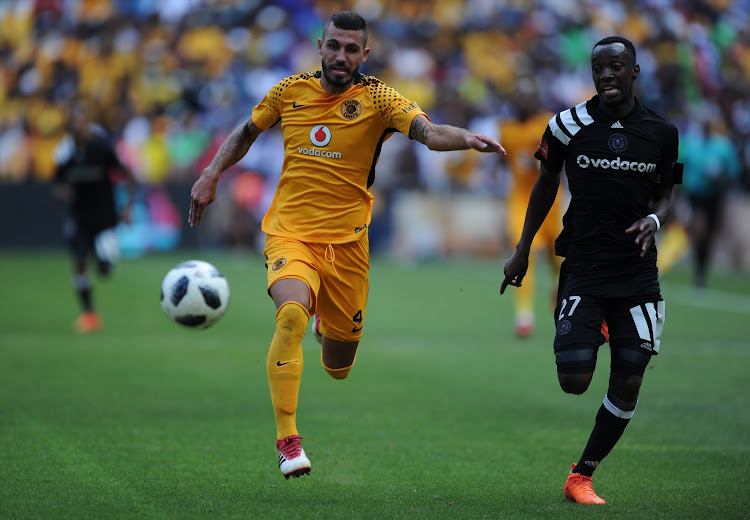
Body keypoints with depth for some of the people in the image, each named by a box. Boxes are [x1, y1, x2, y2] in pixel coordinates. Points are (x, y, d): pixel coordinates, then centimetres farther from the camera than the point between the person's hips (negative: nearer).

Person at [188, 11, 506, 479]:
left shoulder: (377, 99, -6)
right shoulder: (290, 91, 1)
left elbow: (428, 131, -23)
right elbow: (247, 132, 19)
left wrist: (466, 138, -43)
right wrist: (211, 175, 8)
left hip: (346, 243, 1)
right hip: (290, 234, 0)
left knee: (338, 367, 11)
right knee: (292, 313, -32)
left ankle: (330, 326, 50)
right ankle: (288, 440, -27)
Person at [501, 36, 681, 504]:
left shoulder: (661, 132, 2)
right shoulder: (569, 126, -3)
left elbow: (664, 196, 13)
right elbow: (546, 184, 11)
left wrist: (654, 219, -11)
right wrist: (522, 250, 13)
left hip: (637, 272, 2)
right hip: (583, 268, -2)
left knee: (628, 385, -1)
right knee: (574, 381, -11)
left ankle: (582, 477, 16)